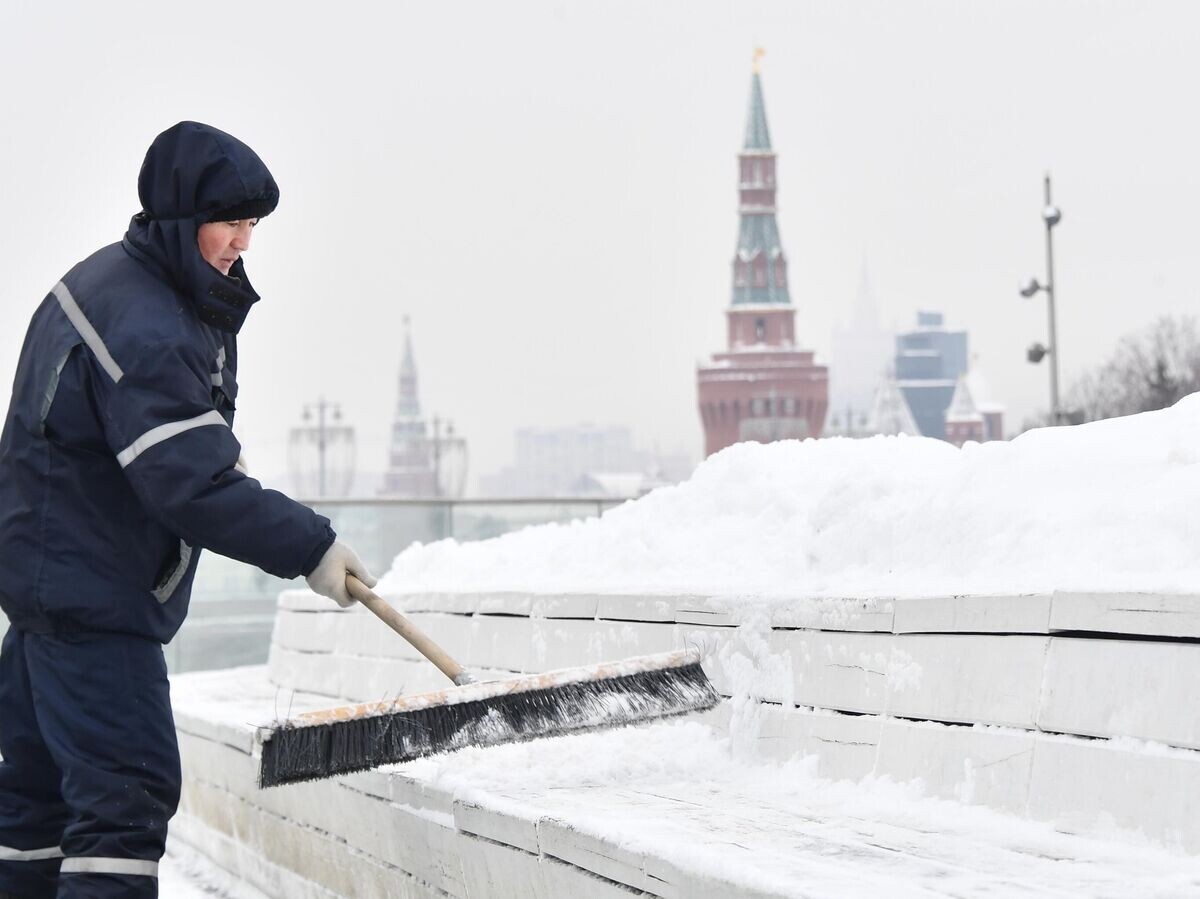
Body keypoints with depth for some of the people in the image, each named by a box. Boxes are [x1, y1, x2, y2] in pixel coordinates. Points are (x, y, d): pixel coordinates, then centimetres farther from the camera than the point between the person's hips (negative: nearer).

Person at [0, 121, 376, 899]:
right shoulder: (144, 326, -23)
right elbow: (191, 484, -28)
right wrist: (308, 547, -24)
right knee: (129, 796, -13)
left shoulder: (110, 281, 10)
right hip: (93, 594, -11)